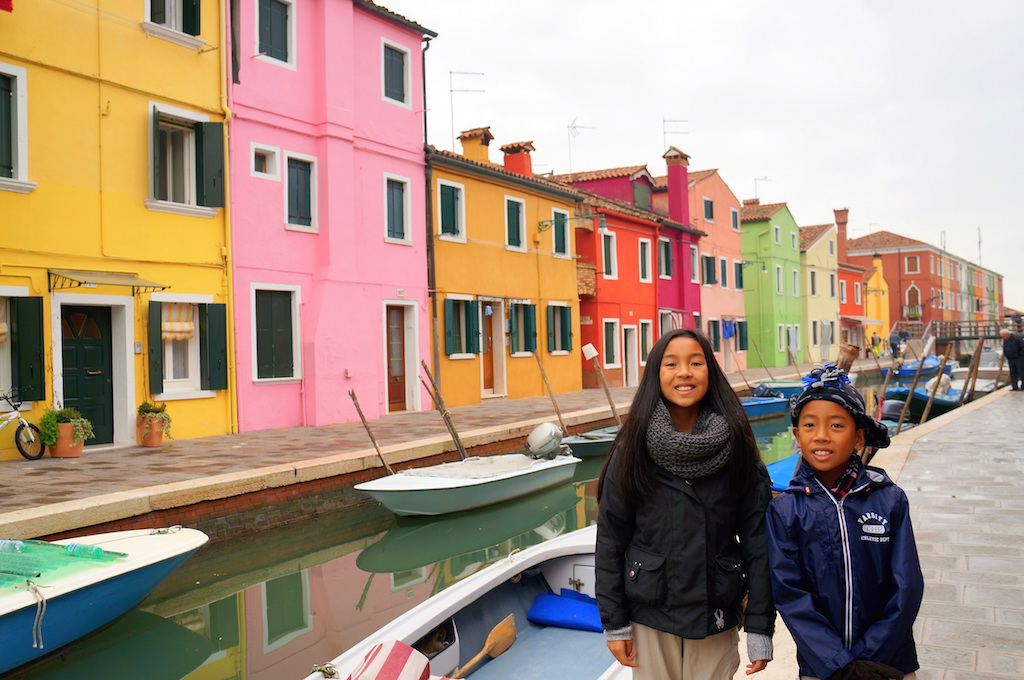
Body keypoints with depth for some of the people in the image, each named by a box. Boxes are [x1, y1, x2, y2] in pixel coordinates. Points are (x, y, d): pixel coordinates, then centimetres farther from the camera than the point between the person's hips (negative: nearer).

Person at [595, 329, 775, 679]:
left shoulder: (737, 449, -6)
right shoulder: (633, 450, -7)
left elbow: (757, 541, -5)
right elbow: (610, 539, -3)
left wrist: (760, 628, -7)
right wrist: (615, 624, -3)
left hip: (716, 618, 0)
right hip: (650, 615, 0)